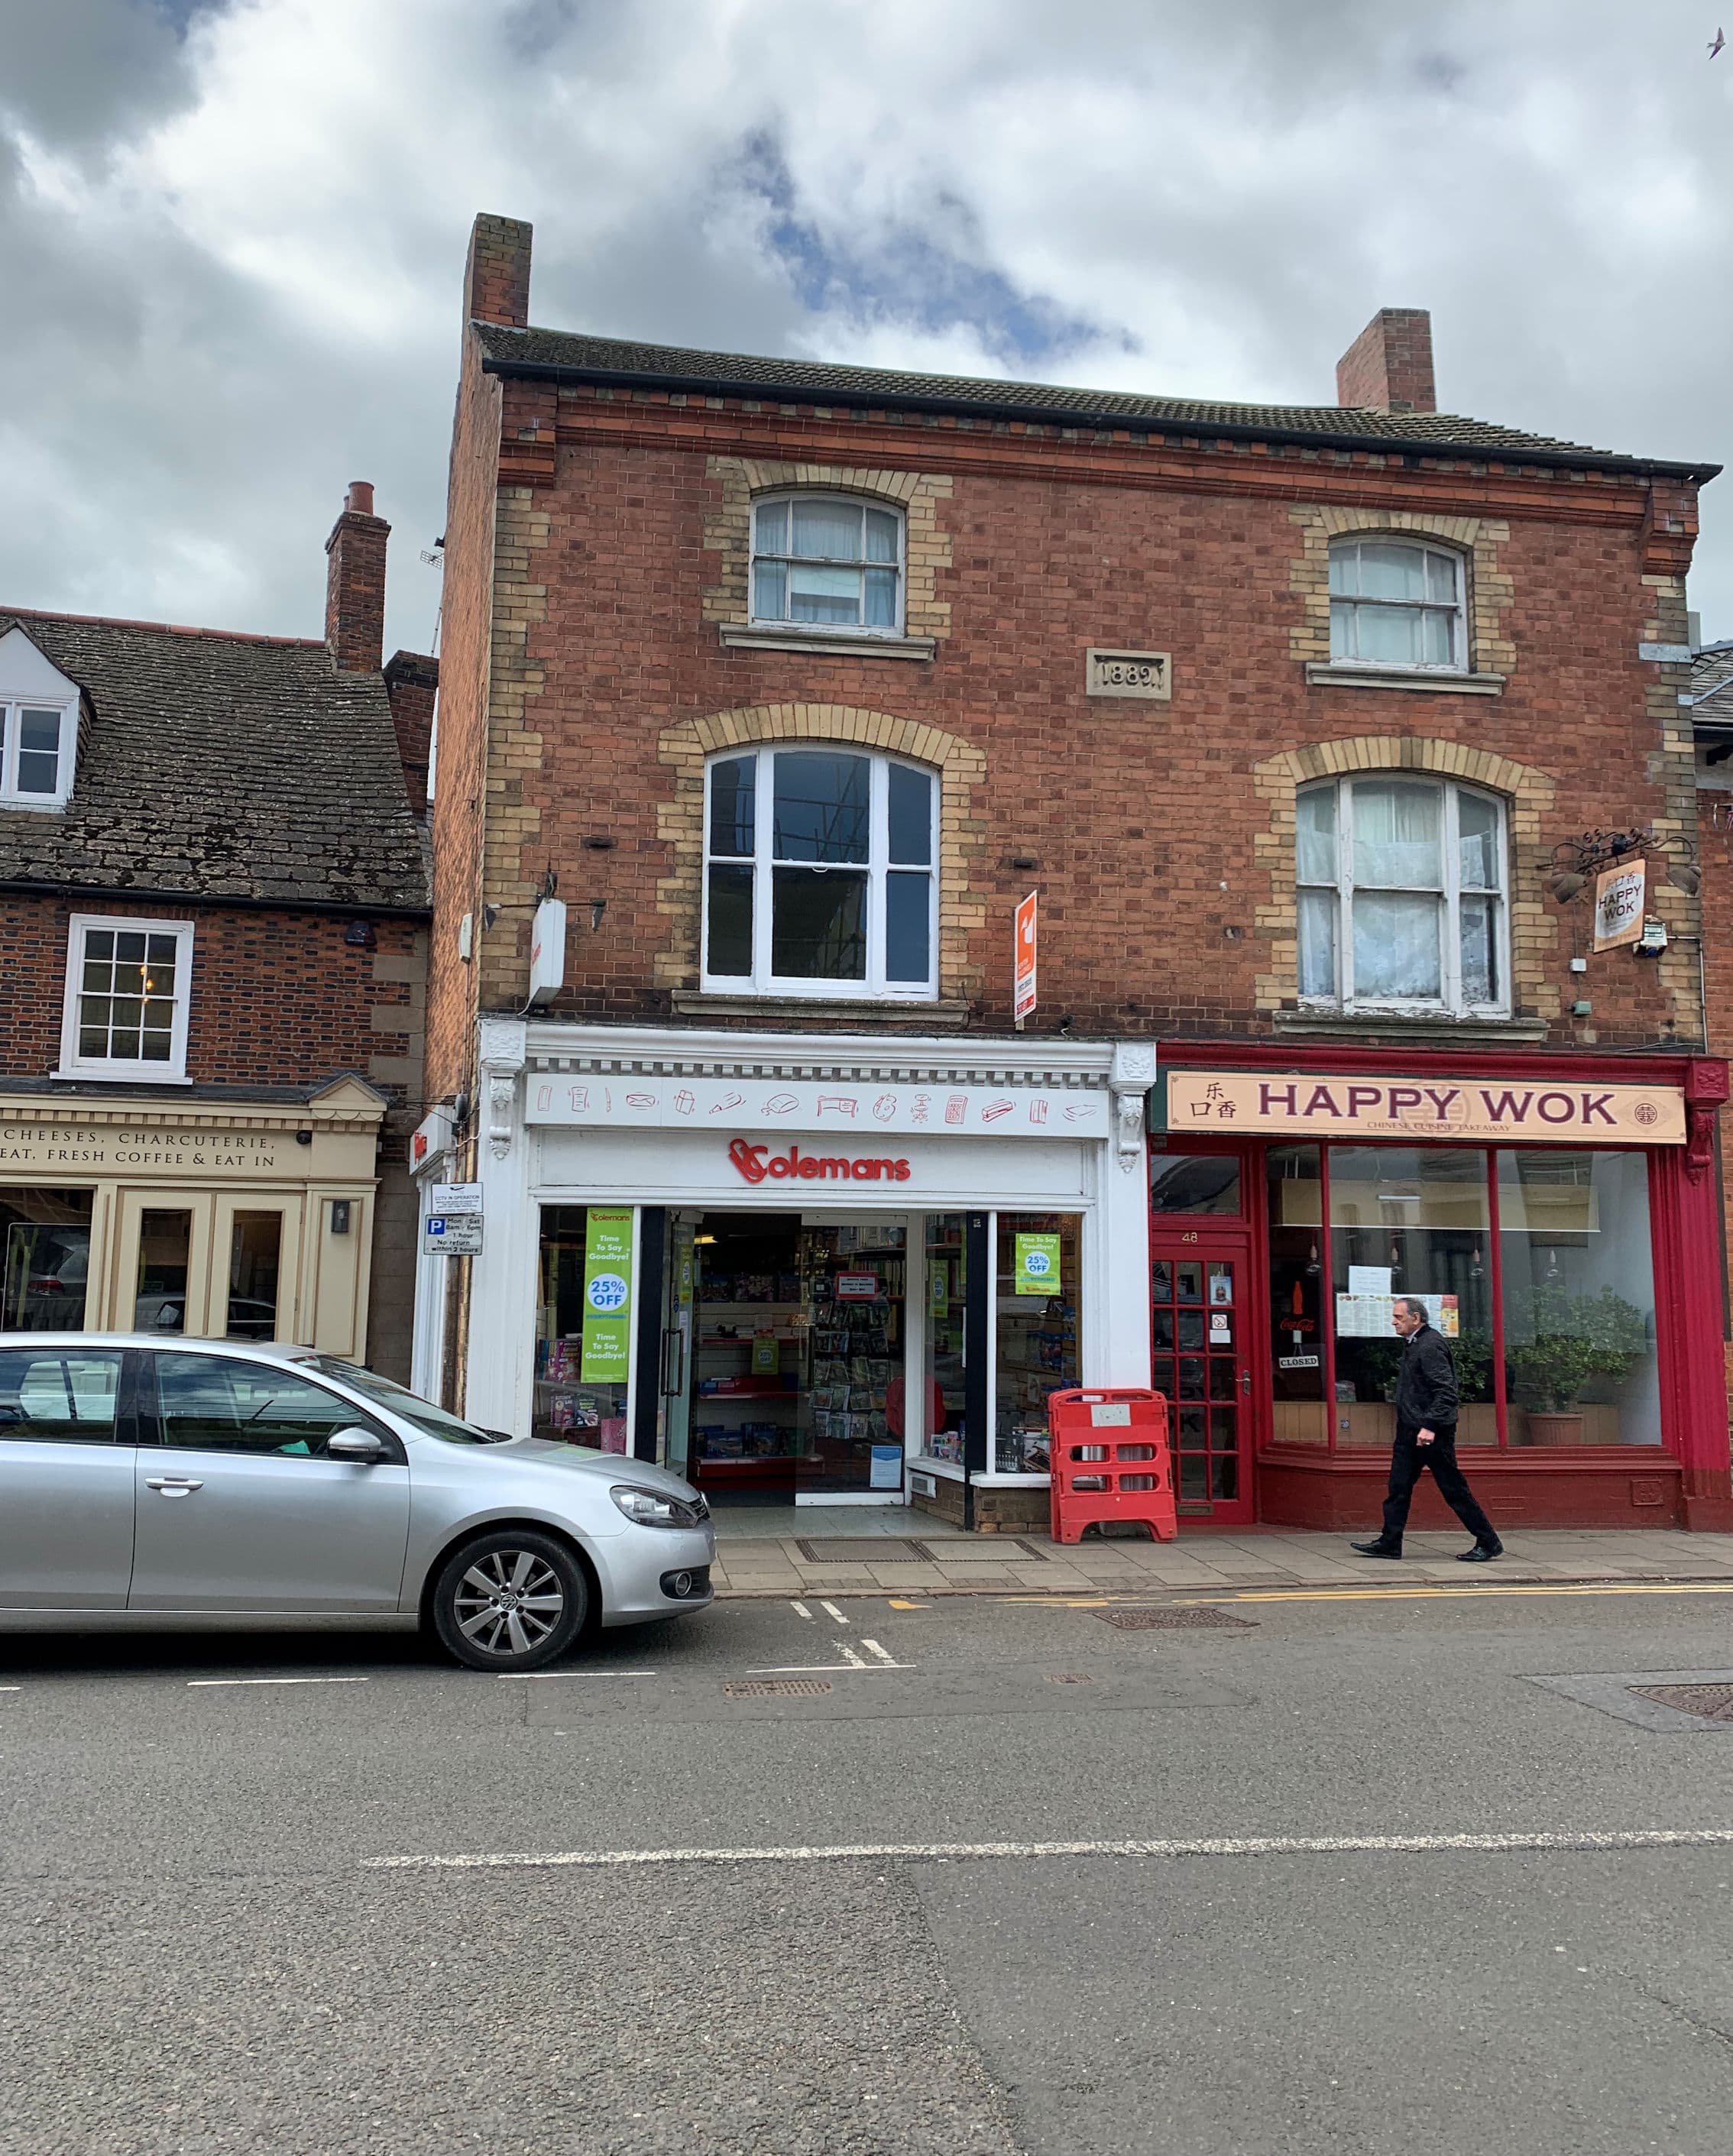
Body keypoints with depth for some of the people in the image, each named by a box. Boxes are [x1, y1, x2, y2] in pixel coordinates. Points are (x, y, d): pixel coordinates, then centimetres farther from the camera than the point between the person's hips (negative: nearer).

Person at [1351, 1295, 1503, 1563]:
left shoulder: (1431, 1345, -17)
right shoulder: (1412, 1343, 13)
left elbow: (1446, 1391, -24)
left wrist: (1430, 1426, -29)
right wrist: (1415, 1425, 18)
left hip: (1432, 1432, -10)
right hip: (1410, 1430, 10)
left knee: (1454, 1489, -2)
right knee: (1399, 1486, 8)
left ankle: (1488, 1542, 9)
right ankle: (1390, 1542, 12)